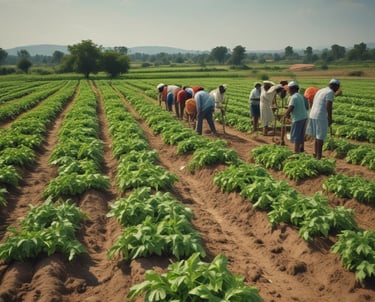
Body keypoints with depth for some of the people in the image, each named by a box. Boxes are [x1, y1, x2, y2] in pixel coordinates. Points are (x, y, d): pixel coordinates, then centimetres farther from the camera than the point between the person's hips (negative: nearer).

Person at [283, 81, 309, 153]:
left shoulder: (294, 97, -16)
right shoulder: (300, 96, 12)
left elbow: (290, 108, -26)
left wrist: (286, 115, -7)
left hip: (298, 118, -9)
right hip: (304, 117, 9)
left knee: (295, 136, -3)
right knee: (301, 135, 20)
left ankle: (296, 151, -2)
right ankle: (302, 149, 30)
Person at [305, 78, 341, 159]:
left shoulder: (320, 90, 18)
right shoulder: (330, 92, -9)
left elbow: (313, 103, 20)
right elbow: (328, 106, -20)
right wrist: (330, 118, -13)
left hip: (313, 115, 9)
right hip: (321, 117, -9)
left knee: (317, 136, 17)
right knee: (321, 137, -1)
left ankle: (316, 154, 22)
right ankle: (319, 156, 4)